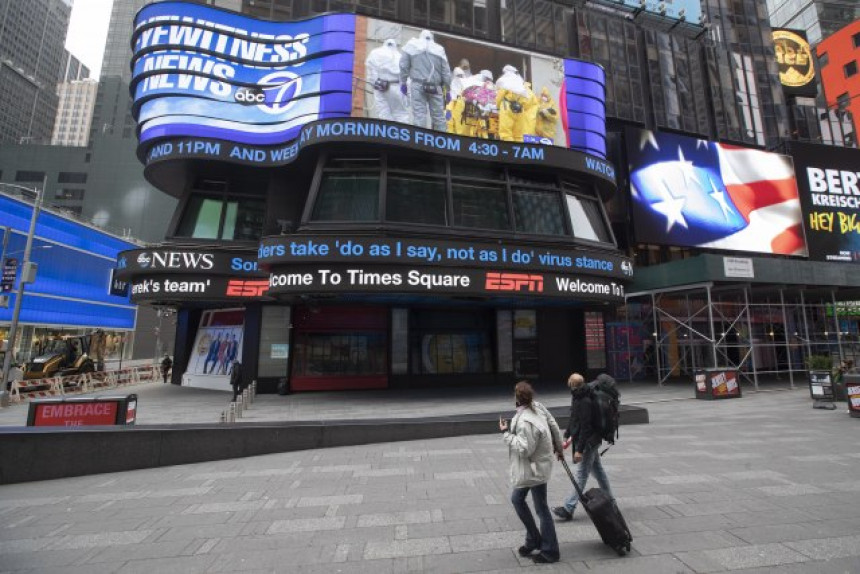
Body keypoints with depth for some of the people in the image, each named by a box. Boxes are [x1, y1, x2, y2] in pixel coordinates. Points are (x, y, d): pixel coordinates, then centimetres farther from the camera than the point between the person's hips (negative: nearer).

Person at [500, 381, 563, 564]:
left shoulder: (524, 422, -31)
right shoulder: (538, 406, -6)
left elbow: (525, 450, -27)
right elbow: (554, 425, 7)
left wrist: (506, 433, -22)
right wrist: (558, 447, 22)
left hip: (535, 468, -9)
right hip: (530, 467, 9)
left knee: (541, 509, 8)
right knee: (516, 499, 19)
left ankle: (550, 552, 27)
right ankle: (533, 539, 34)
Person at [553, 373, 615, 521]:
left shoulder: (585, 402, -25)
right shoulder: (577, 397, 7)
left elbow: (585, 427, -25)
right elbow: (573, 419, 17)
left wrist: (579, 450, -23)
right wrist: (567, 436, 15)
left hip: (588, 442, -10)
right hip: (591, 442, 10)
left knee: (581, 475, -3)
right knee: (598, 470, 21)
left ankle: (568, 509, 1)